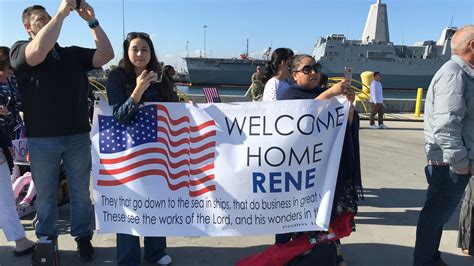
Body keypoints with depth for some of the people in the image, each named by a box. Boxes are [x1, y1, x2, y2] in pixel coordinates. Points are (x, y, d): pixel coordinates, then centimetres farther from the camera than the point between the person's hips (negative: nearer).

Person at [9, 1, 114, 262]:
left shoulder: (74, 53, 11)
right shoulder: (19, 50, 0)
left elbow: (106, 55, -1)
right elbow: (39, 50, -23)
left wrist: (92, 21, -9)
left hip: (78, 136, 3)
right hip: (41, 139, -2)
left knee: (81, 192, 12)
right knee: (45, 195, 12)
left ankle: (83, 238, 27)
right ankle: (45, 240, 29)